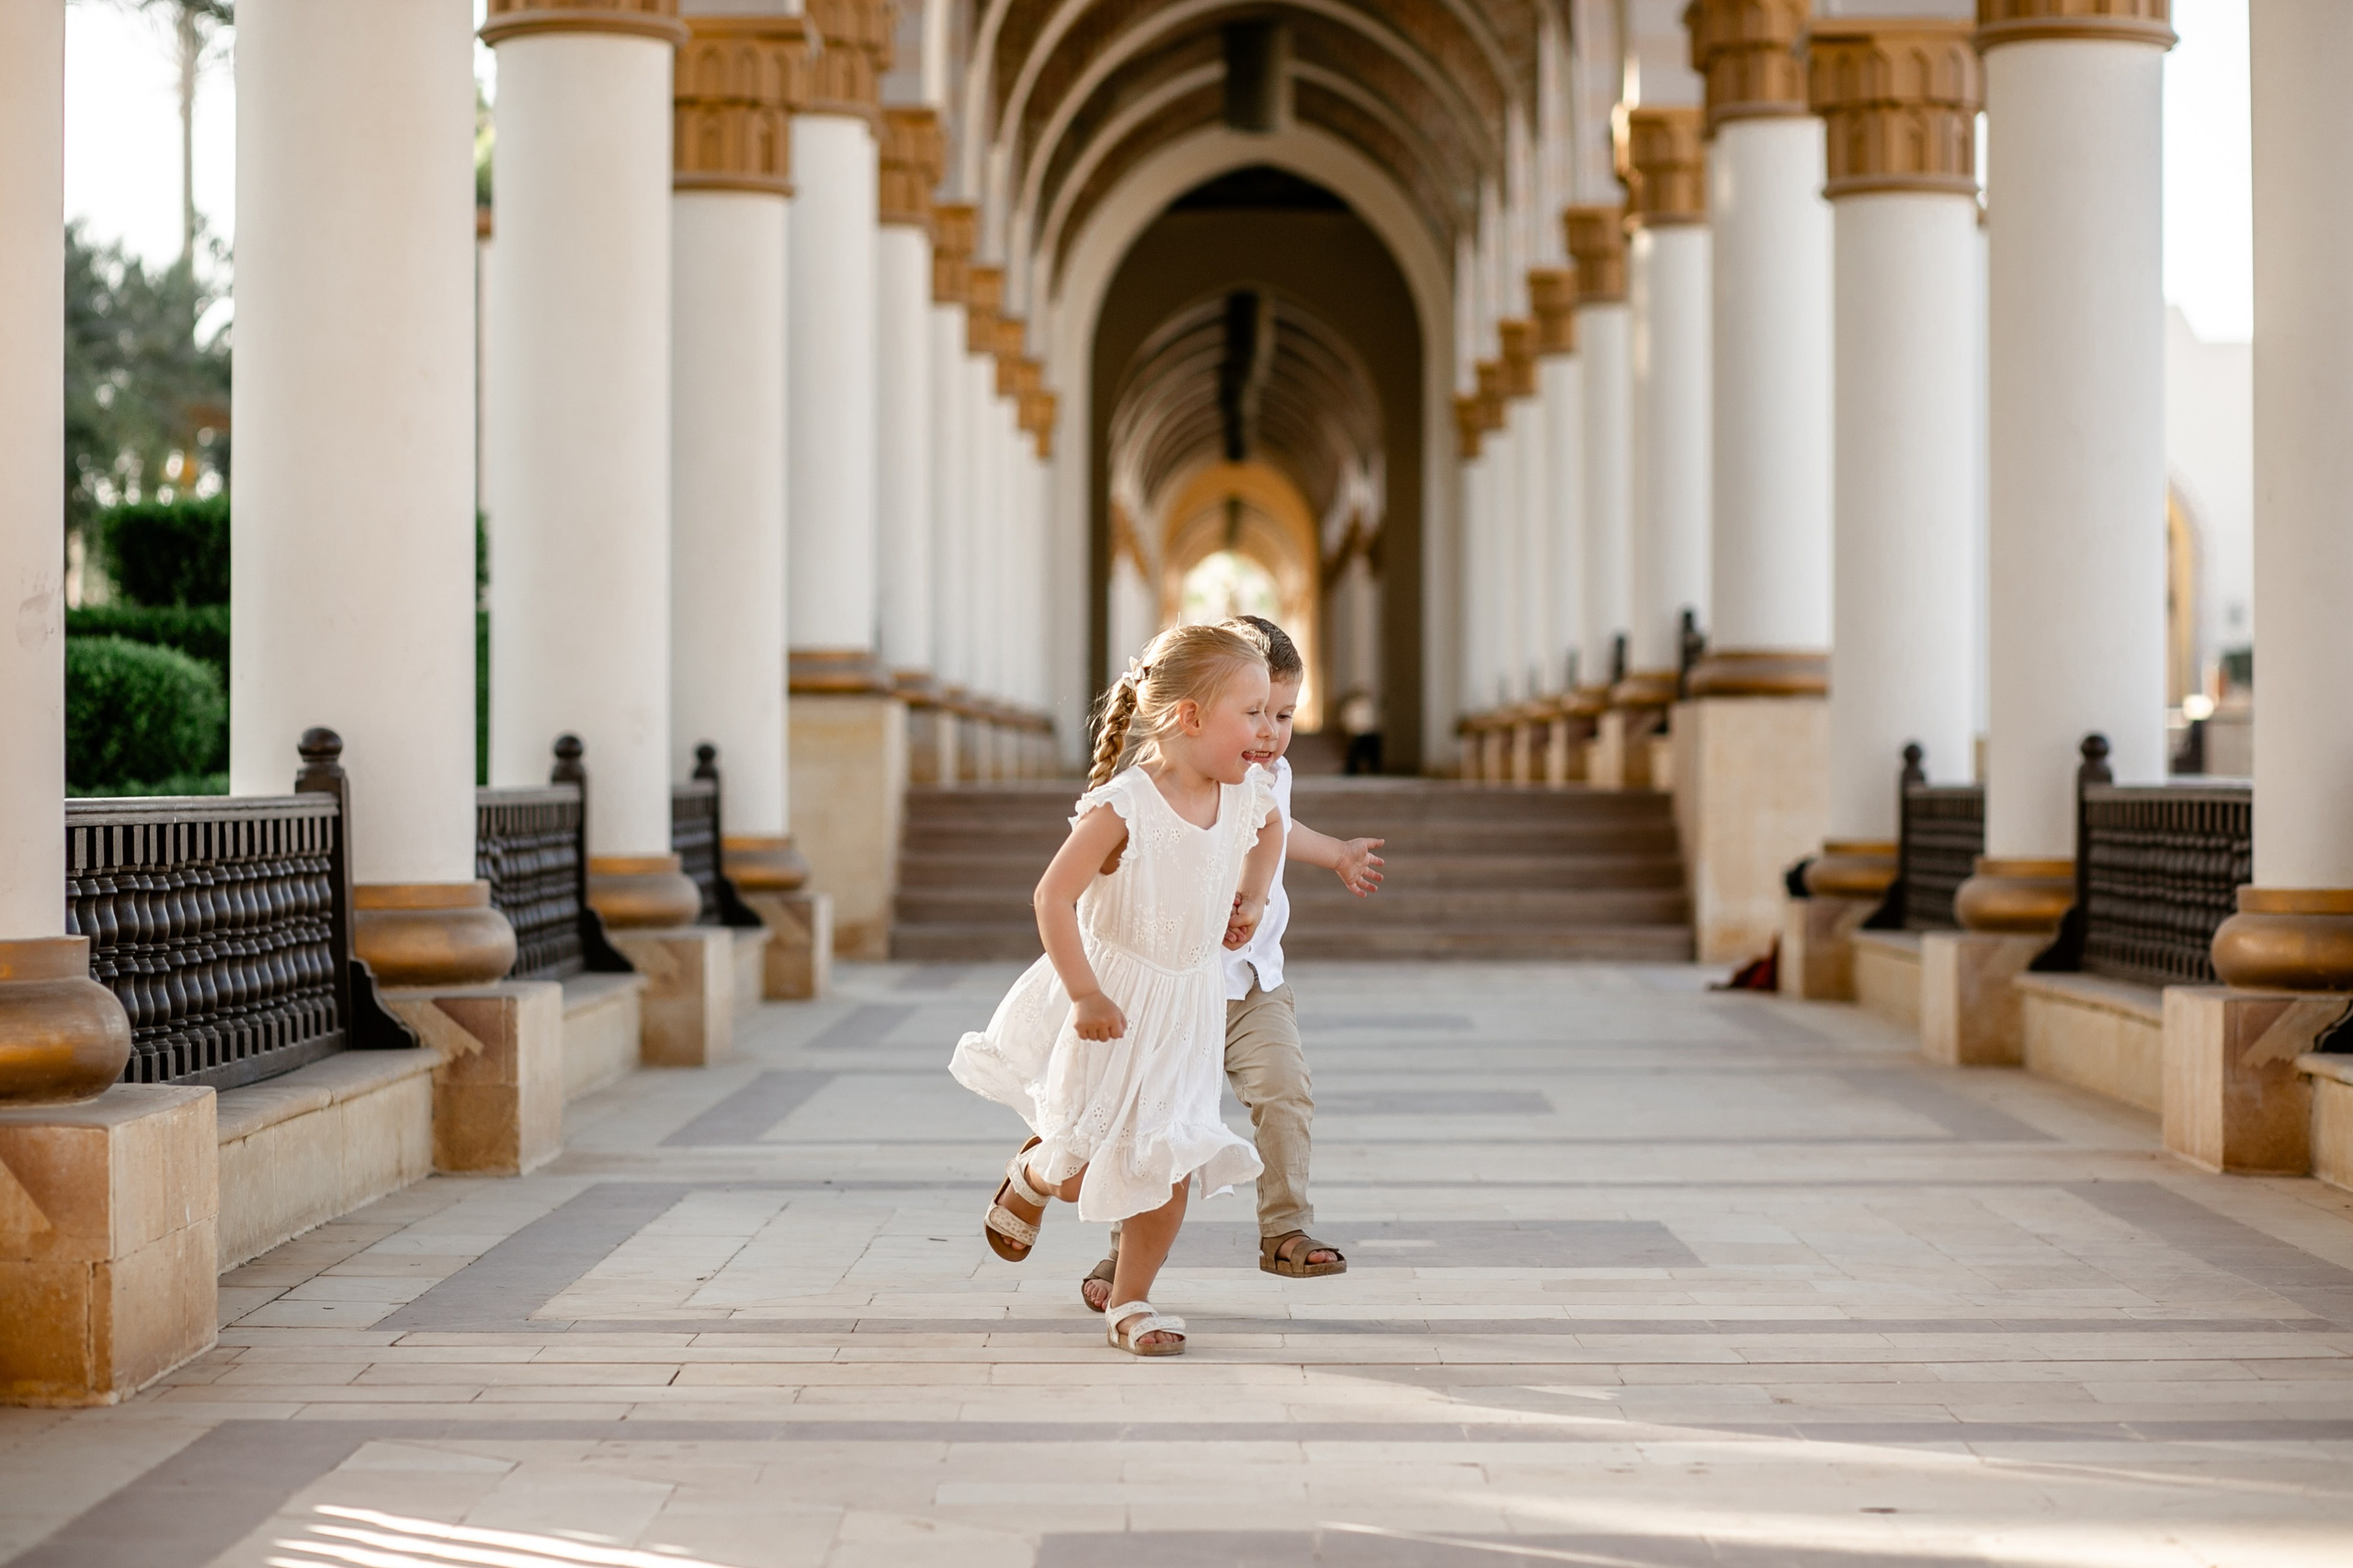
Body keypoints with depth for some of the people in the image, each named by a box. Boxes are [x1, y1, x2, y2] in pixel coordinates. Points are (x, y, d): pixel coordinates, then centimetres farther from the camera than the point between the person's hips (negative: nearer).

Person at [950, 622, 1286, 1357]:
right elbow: (1053, 896, -23)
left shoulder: (1247, 794, -7)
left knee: (1170, 1163, 2)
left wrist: (1251, 896, 6)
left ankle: (1130, 1302, 19)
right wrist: (1085, 995, -24)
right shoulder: (1122, 807, -26)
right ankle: (1030, 1175, 39)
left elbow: (1270, 830, 20)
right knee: (1083, 1167, 3)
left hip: (1190, 1001, 5)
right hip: (1113, 1004, -5)